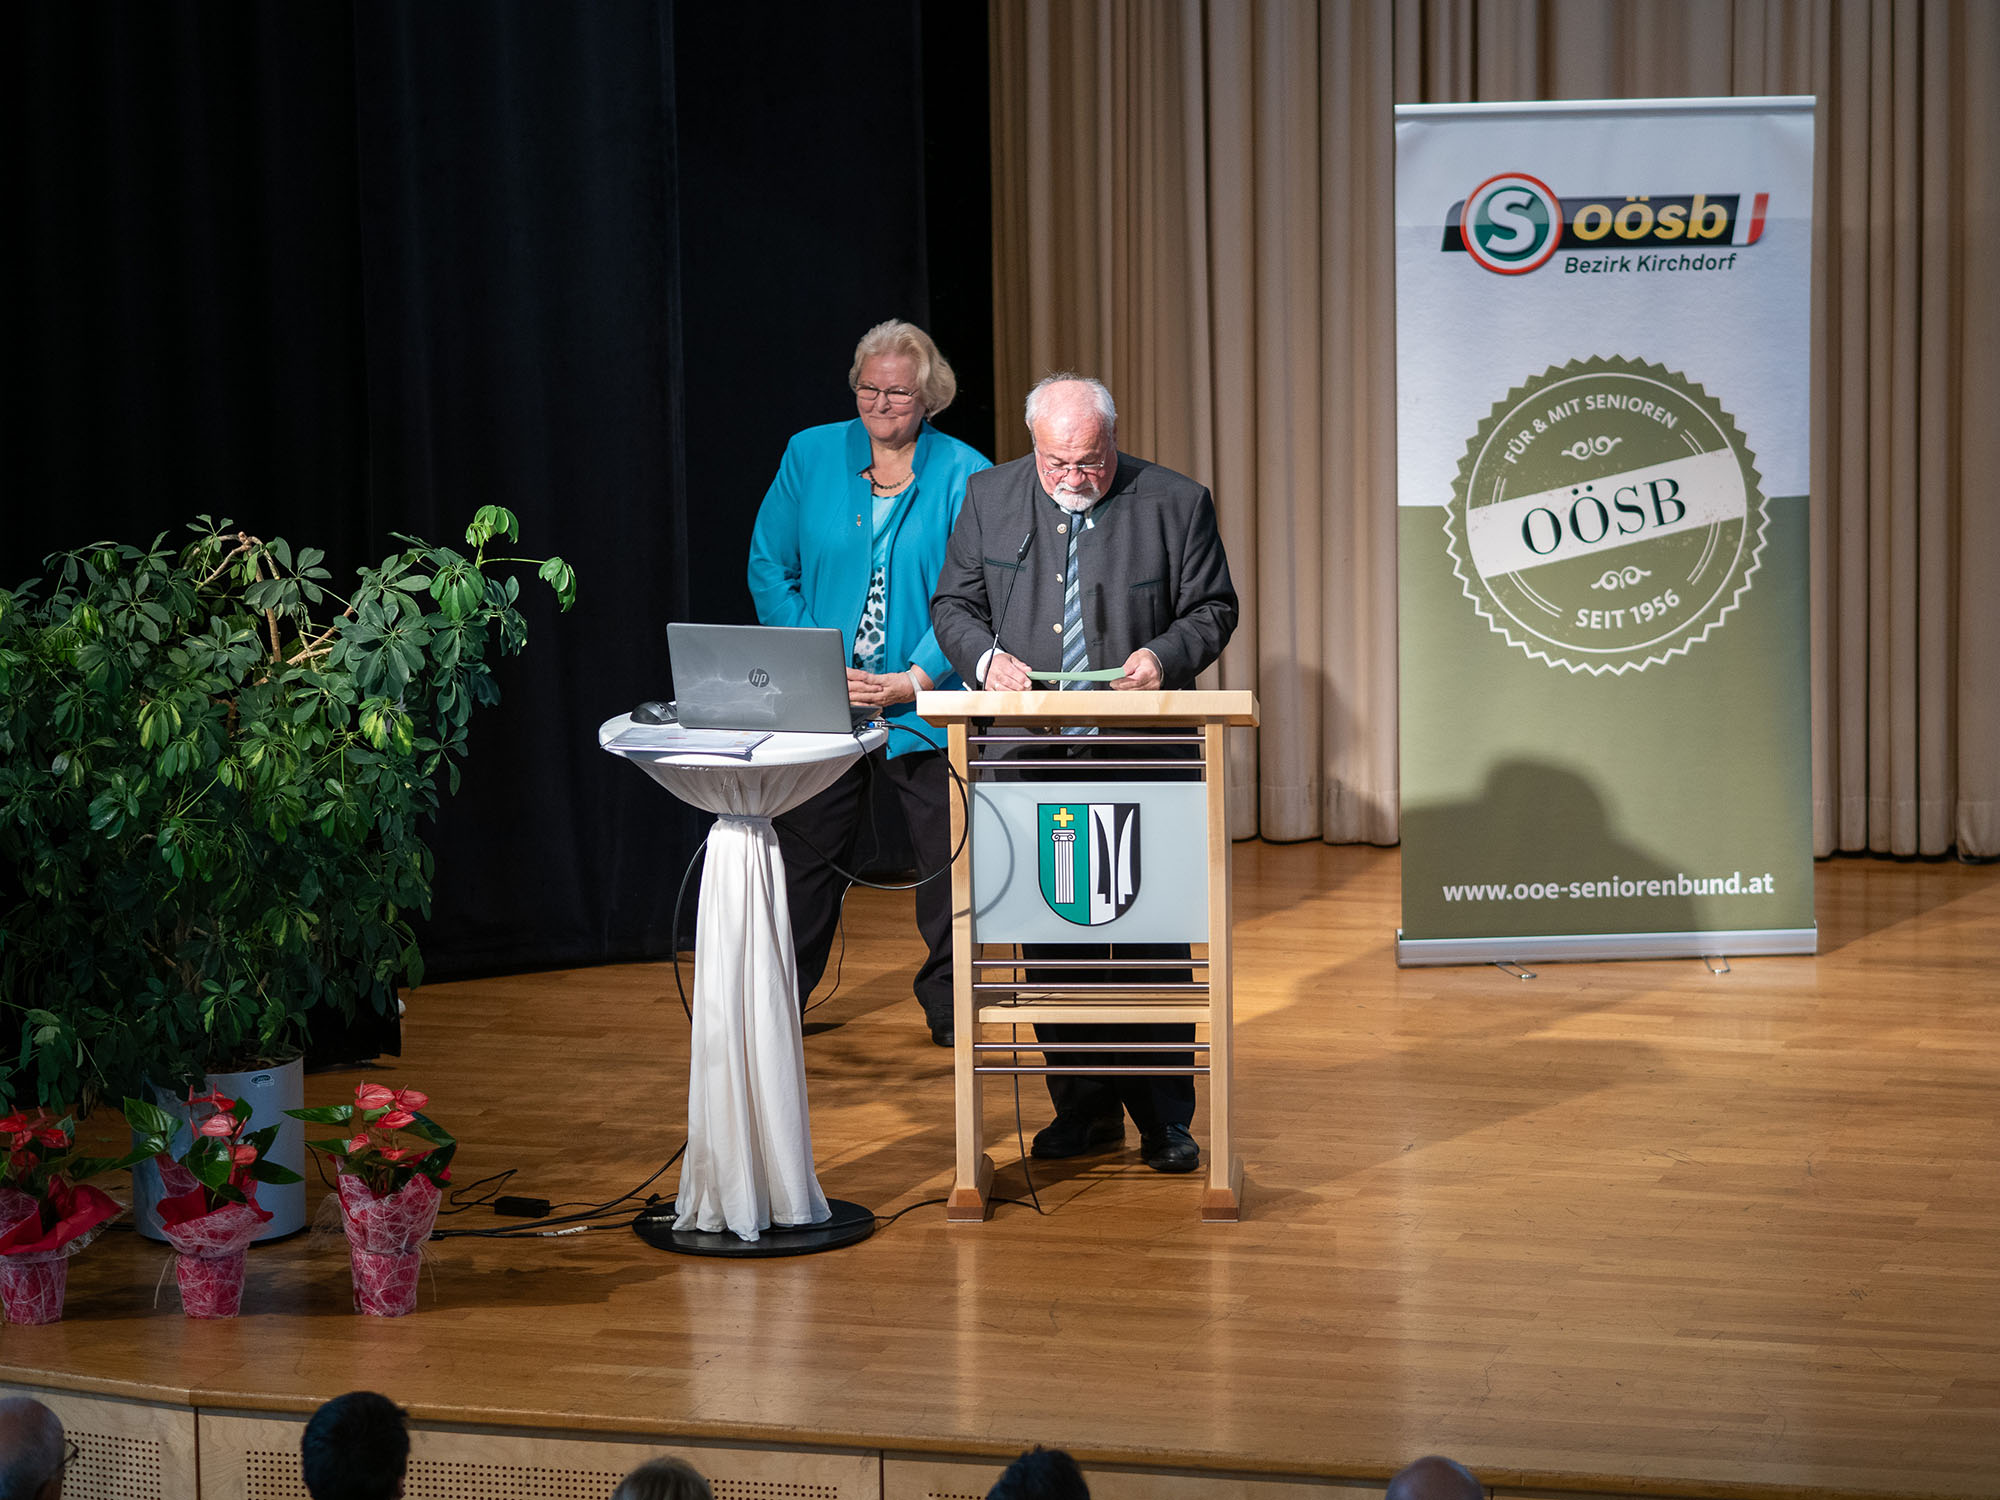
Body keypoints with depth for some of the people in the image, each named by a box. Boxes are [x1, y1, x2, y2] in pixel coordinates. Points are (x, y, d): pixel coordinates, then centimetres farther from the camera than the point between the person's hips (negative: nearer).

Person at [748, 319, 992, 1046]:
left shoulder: (966, 475, -2)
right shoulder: (811, 456, 4)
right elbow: (770, 568, 5)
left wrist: (910, 683, -15)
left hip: (925, 706, -1)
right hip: (819, 705, 1)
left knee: (946, 859, 3)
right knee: (805, 854, 8)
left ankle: (948, 1005, 19)